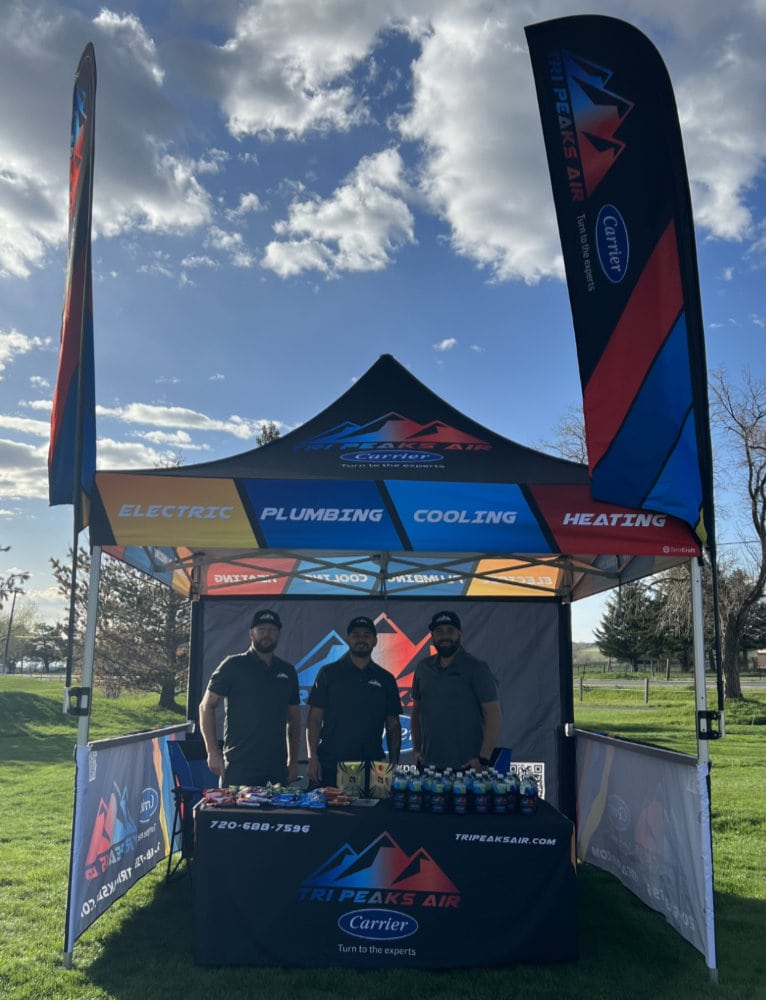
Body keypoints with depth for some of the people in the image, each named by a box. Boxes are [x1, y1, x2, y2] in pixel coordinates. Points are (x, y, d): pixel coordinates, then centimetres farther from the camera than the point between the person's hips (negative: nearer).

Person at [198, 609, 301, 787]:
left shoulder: (287, 671, 13)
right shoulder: (233, 665, 0)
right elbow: (206, 707, -1)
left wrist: (293, 761, 11)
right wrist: (213, 752, -8)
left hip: (277, 766, 4)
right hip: (239, 765, -4)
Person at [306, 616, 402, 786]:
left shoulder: (385, 679, 11)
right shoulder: (329, 673, 5)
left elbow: (393, 726, 12)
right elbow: (315, 718, 3)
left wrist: (393, 764, 3)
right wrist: (312, 758, -6)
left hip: (371, 767, 2)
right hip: (329, 765, -1)